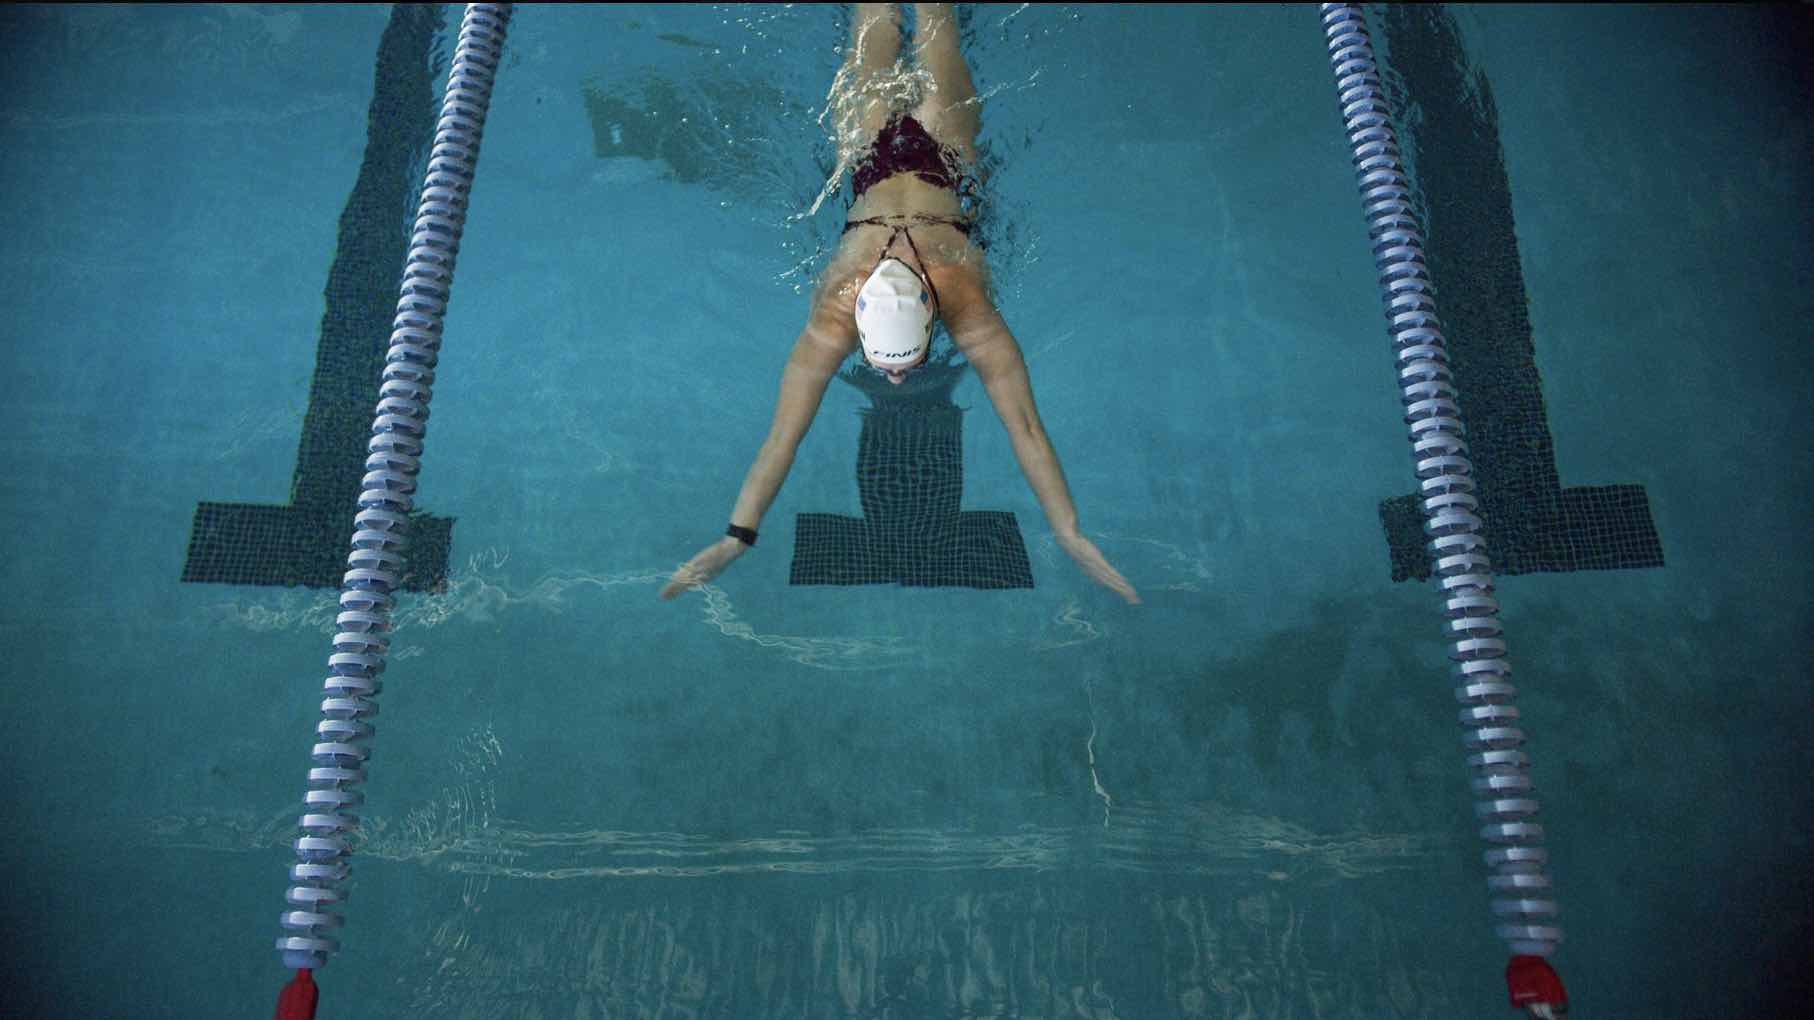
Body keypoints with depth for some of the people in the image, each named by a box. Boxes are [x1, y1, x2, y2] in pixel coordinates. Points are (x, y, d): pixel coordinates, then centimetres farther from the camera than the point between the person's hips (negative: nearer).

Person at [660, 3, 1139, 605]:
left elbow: (1025, 427, -43)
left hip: (943, 151, 0)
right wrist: (736, 538, -45)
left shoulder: (967, 309, -43)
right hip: (874, 157, 0)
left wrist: (1072, 538, -43)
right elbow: (782, 437, -42)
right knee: (874, 49, 33)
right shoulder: (835, 316, -41)